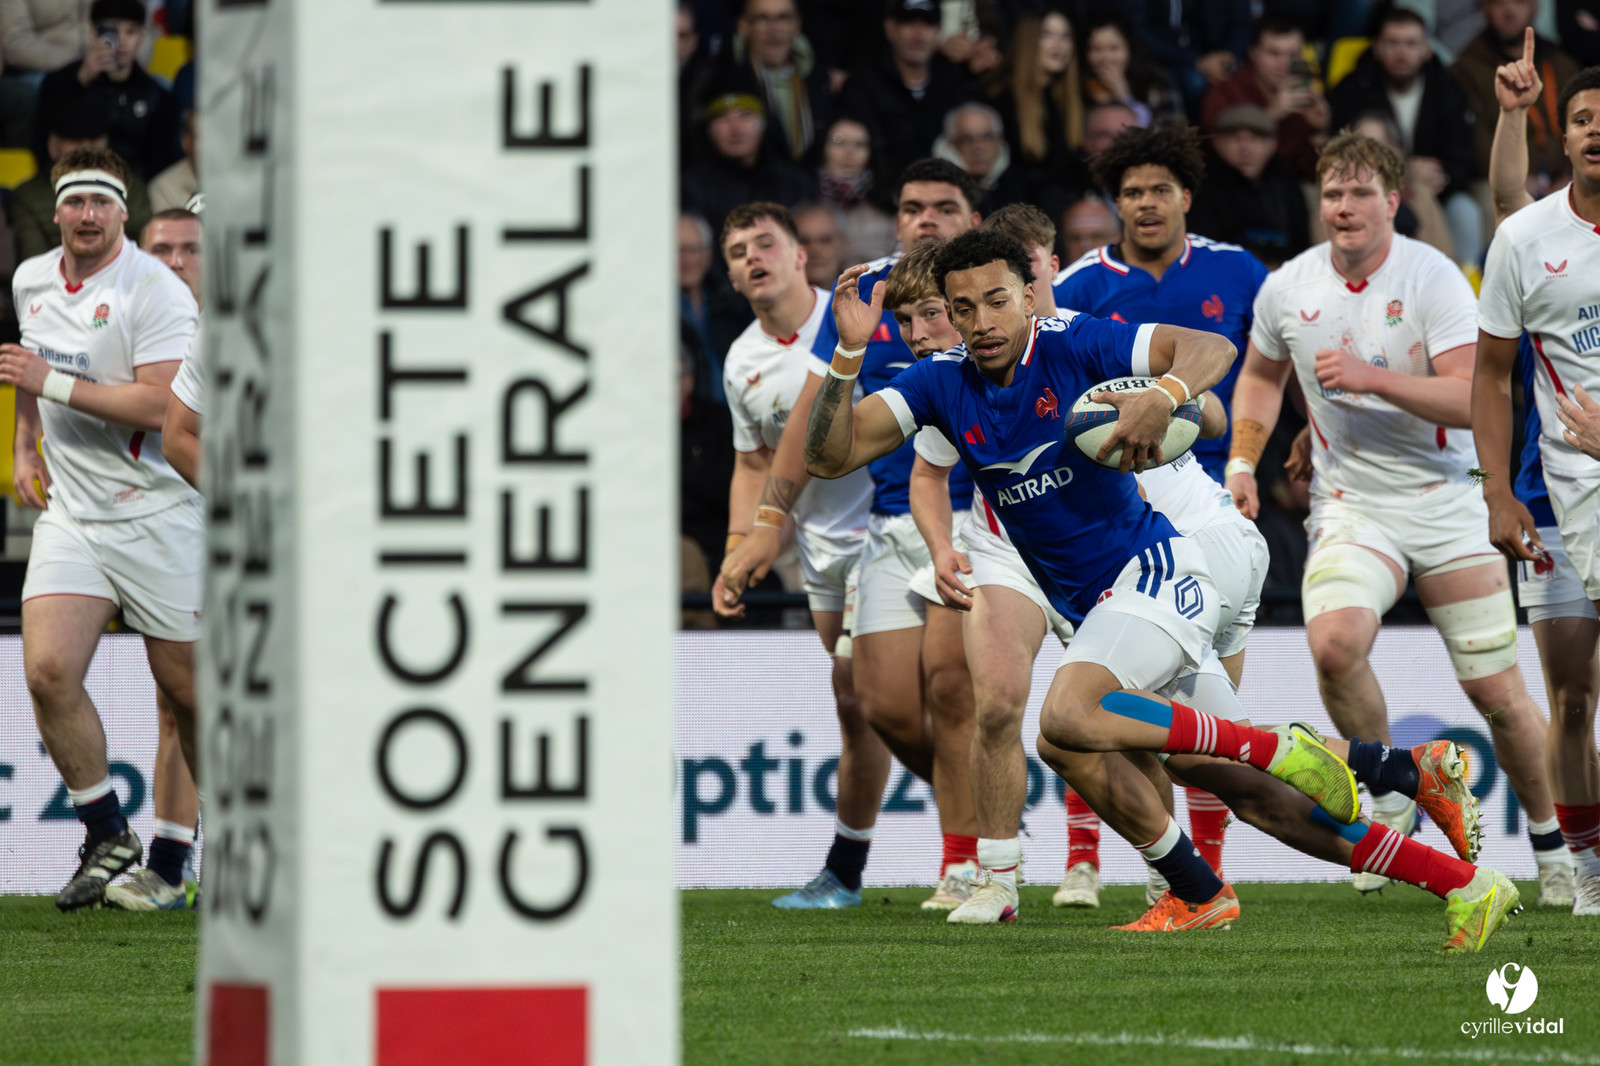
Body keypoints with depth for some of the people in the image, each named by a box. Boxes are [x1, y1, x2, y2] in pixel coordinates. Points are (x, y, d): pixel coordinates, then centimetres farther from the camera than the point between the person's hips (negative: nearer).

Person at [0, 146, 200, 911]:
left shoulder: (158, 292, -14)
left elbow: (161, 405, -24)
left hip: (155, 513, -5)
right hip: (68, 512, 5)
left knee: (186, 689, 2)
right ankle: (108, 838, 1)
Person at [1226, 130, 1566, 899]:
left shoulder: (1433, 278, -10)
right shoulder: (1287, 288, 1)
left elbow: (1473, 398, -19)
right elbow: (1261, 374, 22)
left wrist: (1371, 376, -28)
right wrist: (1242, 462, 10)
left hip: (1447, 503, -2)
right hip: (1351, 507, 2)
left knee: (1495, 691, -2)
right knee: (1333, 642, -28)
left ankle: (1553, 843, 20)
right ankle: (1389, 799, -5)